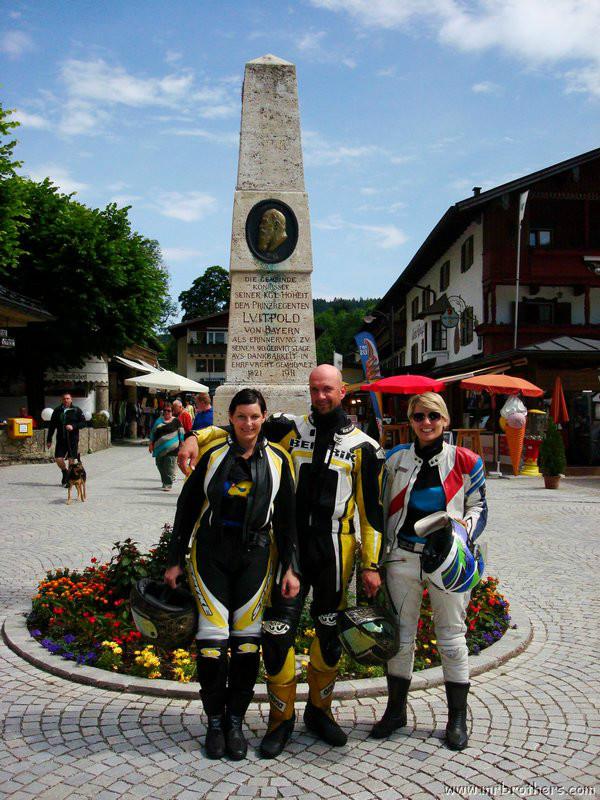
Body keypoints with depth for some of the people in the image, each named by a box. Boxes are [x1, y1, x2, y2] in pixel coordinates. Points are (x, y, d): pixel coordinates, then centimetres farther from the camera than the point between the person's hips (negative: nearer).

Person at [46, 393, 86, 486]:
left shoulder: (76, 410, 1)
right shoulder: (57, 410, 6)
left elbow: (83, 423, 0)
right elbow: (52, 425, 10)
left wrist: (73, 426, -17)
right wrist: (49, 440, 8)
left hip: (73, 439, -2)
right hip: (61, 439, 2)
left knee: (71, 459, -1)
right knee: (58, 458, -4)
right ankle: (65, 473, 25)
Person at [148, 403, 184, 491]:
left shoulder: (176, 421, 4)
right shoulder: (158, 421, 11)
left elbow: (181, 433, 7)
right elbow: (153, 432, 15)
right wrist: (151, 444, 11)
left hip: (171, 448, -4)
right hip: (159, 448, 4)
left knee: (169, 467, -9)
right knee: (160, 466, 9)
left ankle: (168, 484, -6)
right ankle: (165, 482, 25)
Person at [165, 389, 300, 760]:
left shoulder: (277, 459, 2)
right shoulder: (213, 453, -1)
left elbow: (287, 516, 5)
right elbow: (187, 506, 4)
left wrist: (290, 567, 0)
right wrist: (176, 560, 3)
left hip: (255, 555, 1)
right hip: (210, 552, -1)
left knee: (247, 638, 3)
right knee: (213, 637, -3)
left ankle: (236, 720, 20)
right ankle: (215, 721, 16)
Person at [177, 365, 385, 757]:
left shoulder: (363, 446, 1)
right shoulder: (291, 429, 3)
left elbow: (372, 510, 2)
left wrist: (372, 564, 0)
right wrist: (196, 437, -17)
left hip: (334, 554, 0)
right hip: (288, 549, 0)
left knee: (331, 635, 13)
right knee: (278, 633, -1)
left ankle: (319, 710, 34)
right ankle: (282, 717, 19)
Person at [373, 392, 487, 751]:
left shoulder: (466, 461, -1)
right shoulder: (396, 459, 4)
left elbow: (478, 505, 8)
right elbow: (384, 508, 12)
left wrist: (466, 527, -13)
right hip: (404, 556, 2)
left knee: (452, 638, 7)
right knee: (400, 634, 10)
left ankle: (458, 718, 23)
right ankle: (396, 710, 27)